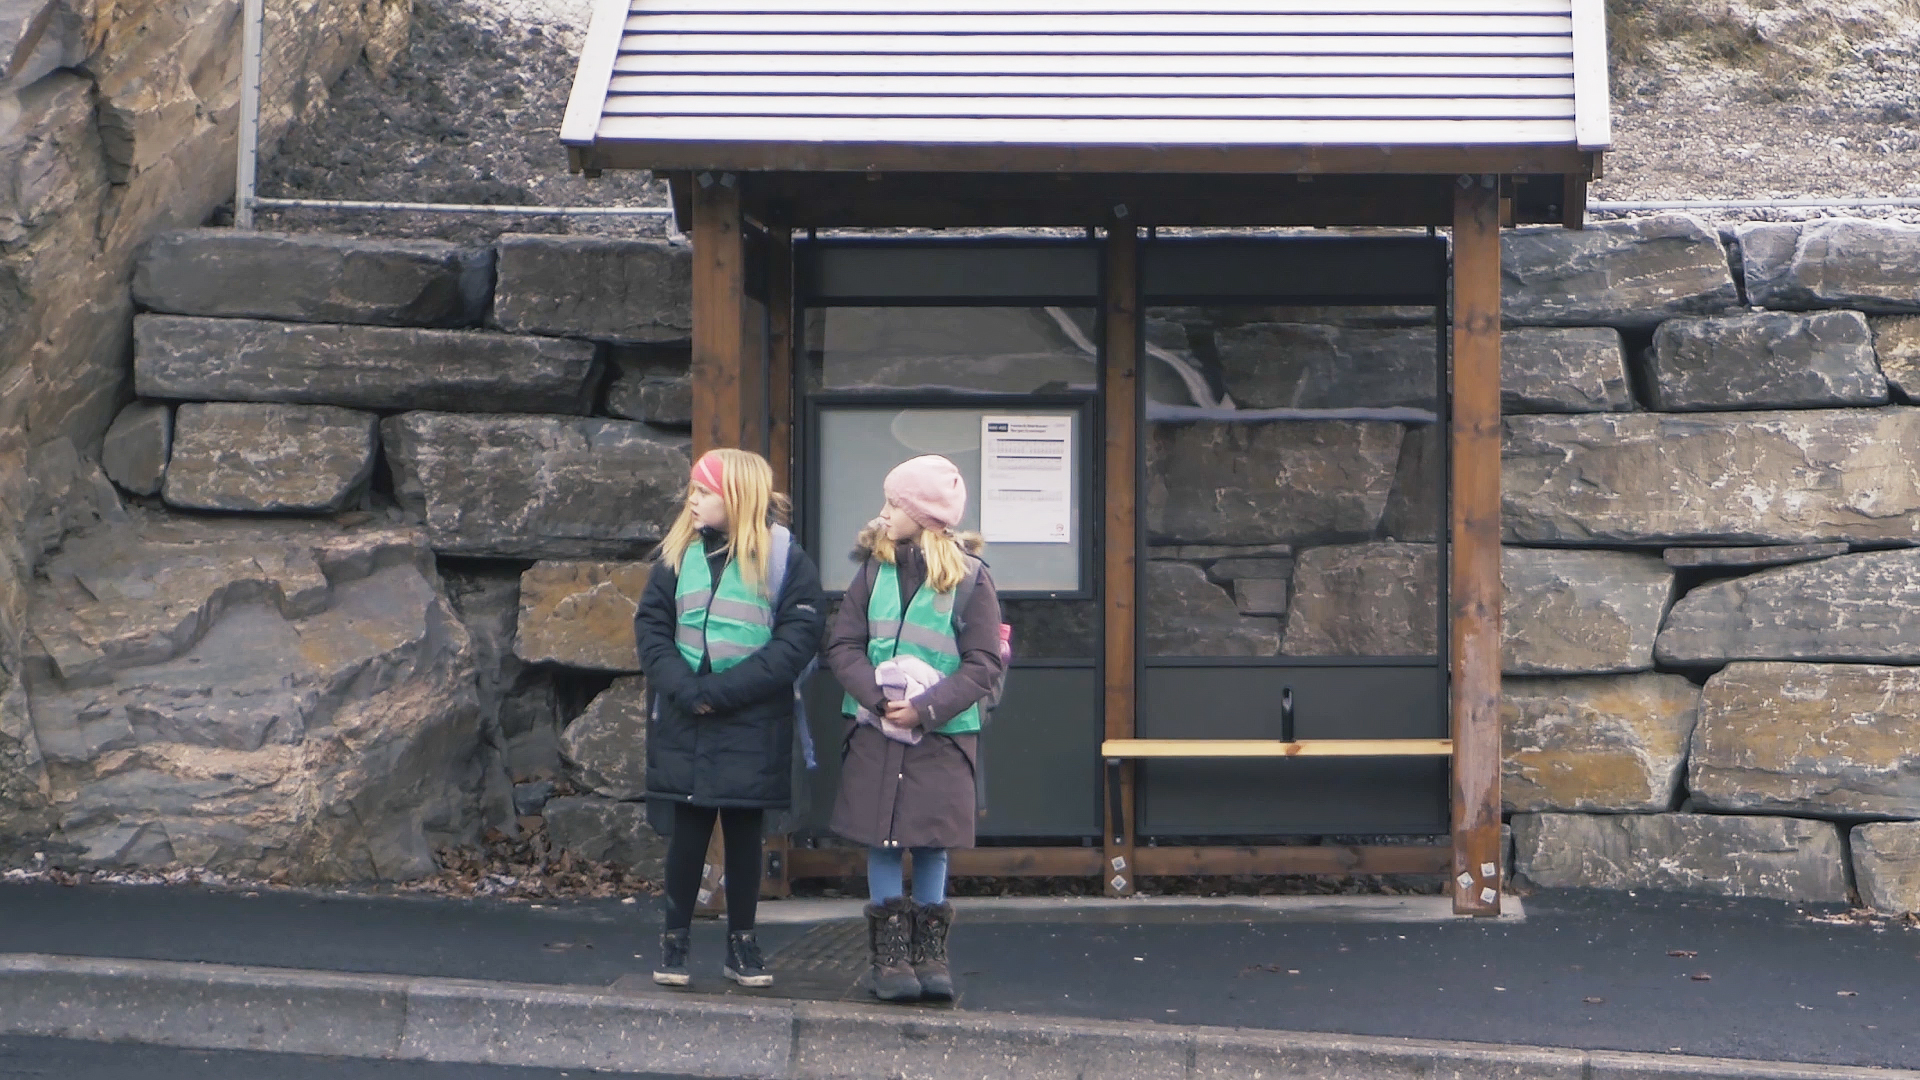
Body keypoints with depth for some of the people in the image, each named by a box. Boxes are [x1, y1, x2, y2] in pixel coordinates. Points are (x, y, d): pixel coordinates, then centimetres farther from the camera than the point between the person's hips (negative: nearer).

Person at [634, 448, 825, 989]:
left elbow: (798, 641, -12)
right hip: (683, 726, 2)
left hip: (752, 728, -2)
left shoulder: (786, 559, -4)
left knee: (744, 834, 8)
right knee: (687, 832, 6)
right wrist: (684, 688, -15)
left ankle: (742, 942, 18)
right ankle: (674, 940, 16)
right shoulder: (678, 554, 7)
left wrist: (720, 691, -17)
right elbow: (650, 626, 2)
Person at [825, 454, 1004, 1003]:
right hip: (875, 730, 2)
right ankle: (890, 955, 10)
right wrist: (879, 699, -14)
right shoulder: (873, 570, 5)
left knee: (933, 843, 3)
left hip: (942, 733, -2)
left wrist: (925, 708, -17)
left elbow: (983, 664, -7)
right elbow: (843, 645, 2)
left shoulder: (969, 577, -3)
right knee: (882, 840, 2)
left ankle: (930, 951, 15)